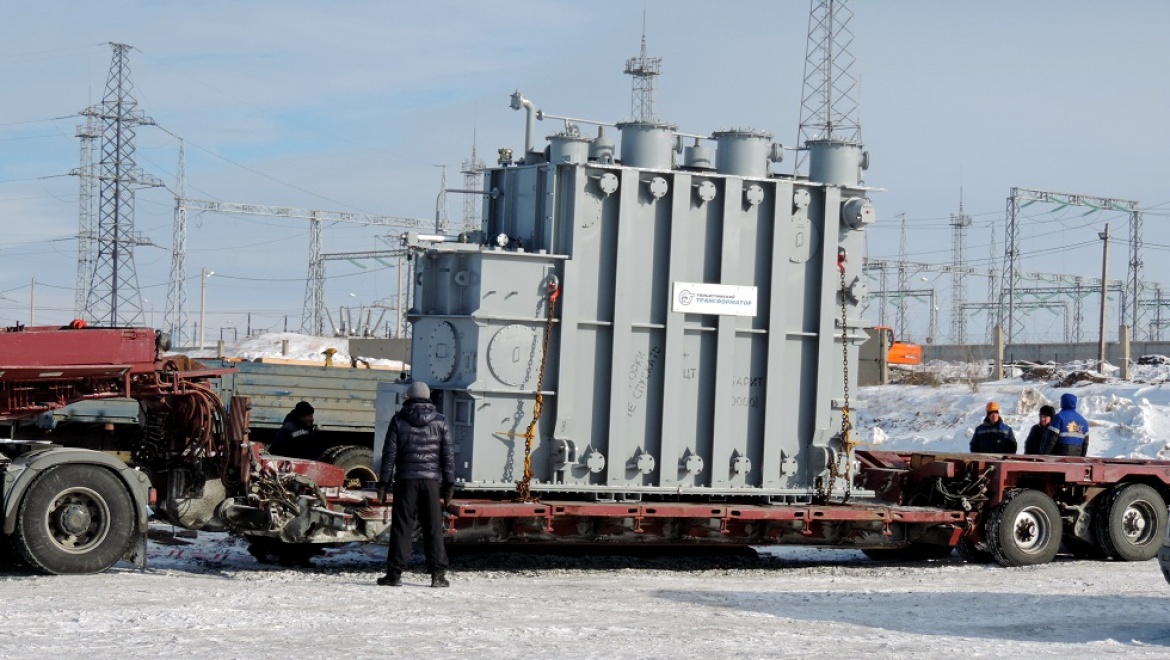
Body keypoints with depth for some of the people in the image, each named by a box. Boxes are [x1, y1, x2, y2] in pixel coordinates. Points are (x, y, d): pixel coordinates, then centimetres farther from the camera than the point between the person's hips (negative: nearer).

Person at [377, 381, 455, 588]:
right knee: (434, 527, 3)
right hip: (432, 480, 1)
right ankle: (438, 574, 0)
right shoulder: (440, 421, 6)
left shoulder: (399, 420, 3)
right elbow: (448, 454, 5)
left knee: (402, 527, 1)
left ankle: (394, 573, -1)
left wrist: (385, 481, 5)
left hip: (406, 480, -1)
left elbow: (389, 452, 2)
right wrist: (449, 484, 9)